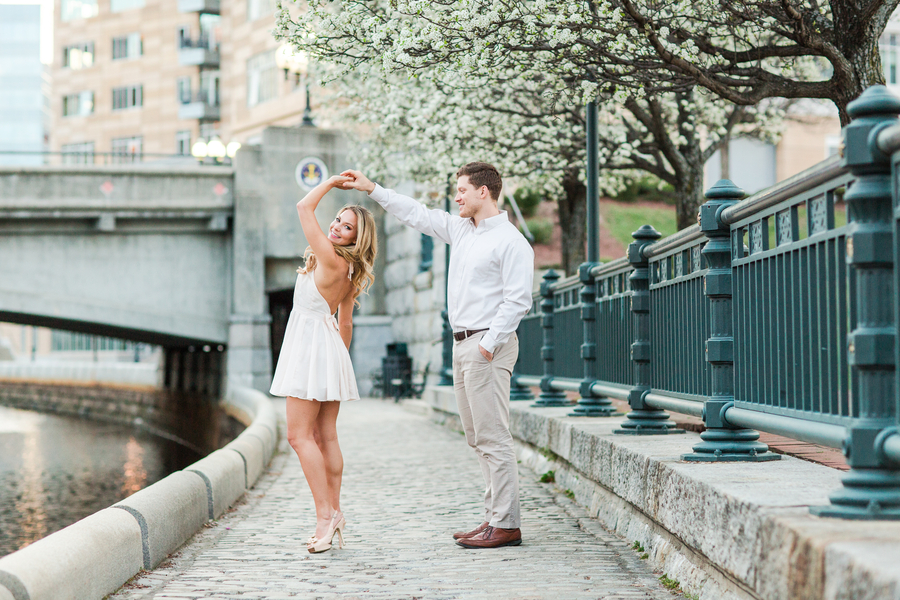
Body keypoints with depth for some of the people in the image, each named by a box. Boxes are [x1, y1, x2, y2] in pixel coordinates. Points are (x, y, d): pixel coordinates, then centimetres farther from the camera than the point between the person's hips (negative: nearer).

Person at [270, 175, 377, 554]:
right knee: (325, 436, 9)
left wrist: (332, 181, -2)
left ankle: (326, 513, -12)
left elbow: (304, 207, -13)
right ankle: (333, 514, 9)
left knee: (299, 435, -8)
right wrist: (341, 360, 25)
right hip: (329, 344, 9)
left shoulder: (331, 260, -16)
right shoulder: (350, 273, 11)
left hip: (312, 344, -9)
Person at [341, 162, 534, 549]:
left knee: (493, 437, -10)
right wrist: (371, 189, 23)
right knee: (477, 437, 10)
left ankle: (506, 525, -10)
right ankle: (495, 516, 14)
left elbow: (517, 300, -15)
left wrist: (489, 344, -19)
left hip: (487, 346, -9)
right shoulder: (460, 230, 16)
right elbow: (416, 215, 24)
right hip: (462, 344, 9)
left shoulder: (510, 241, -10)